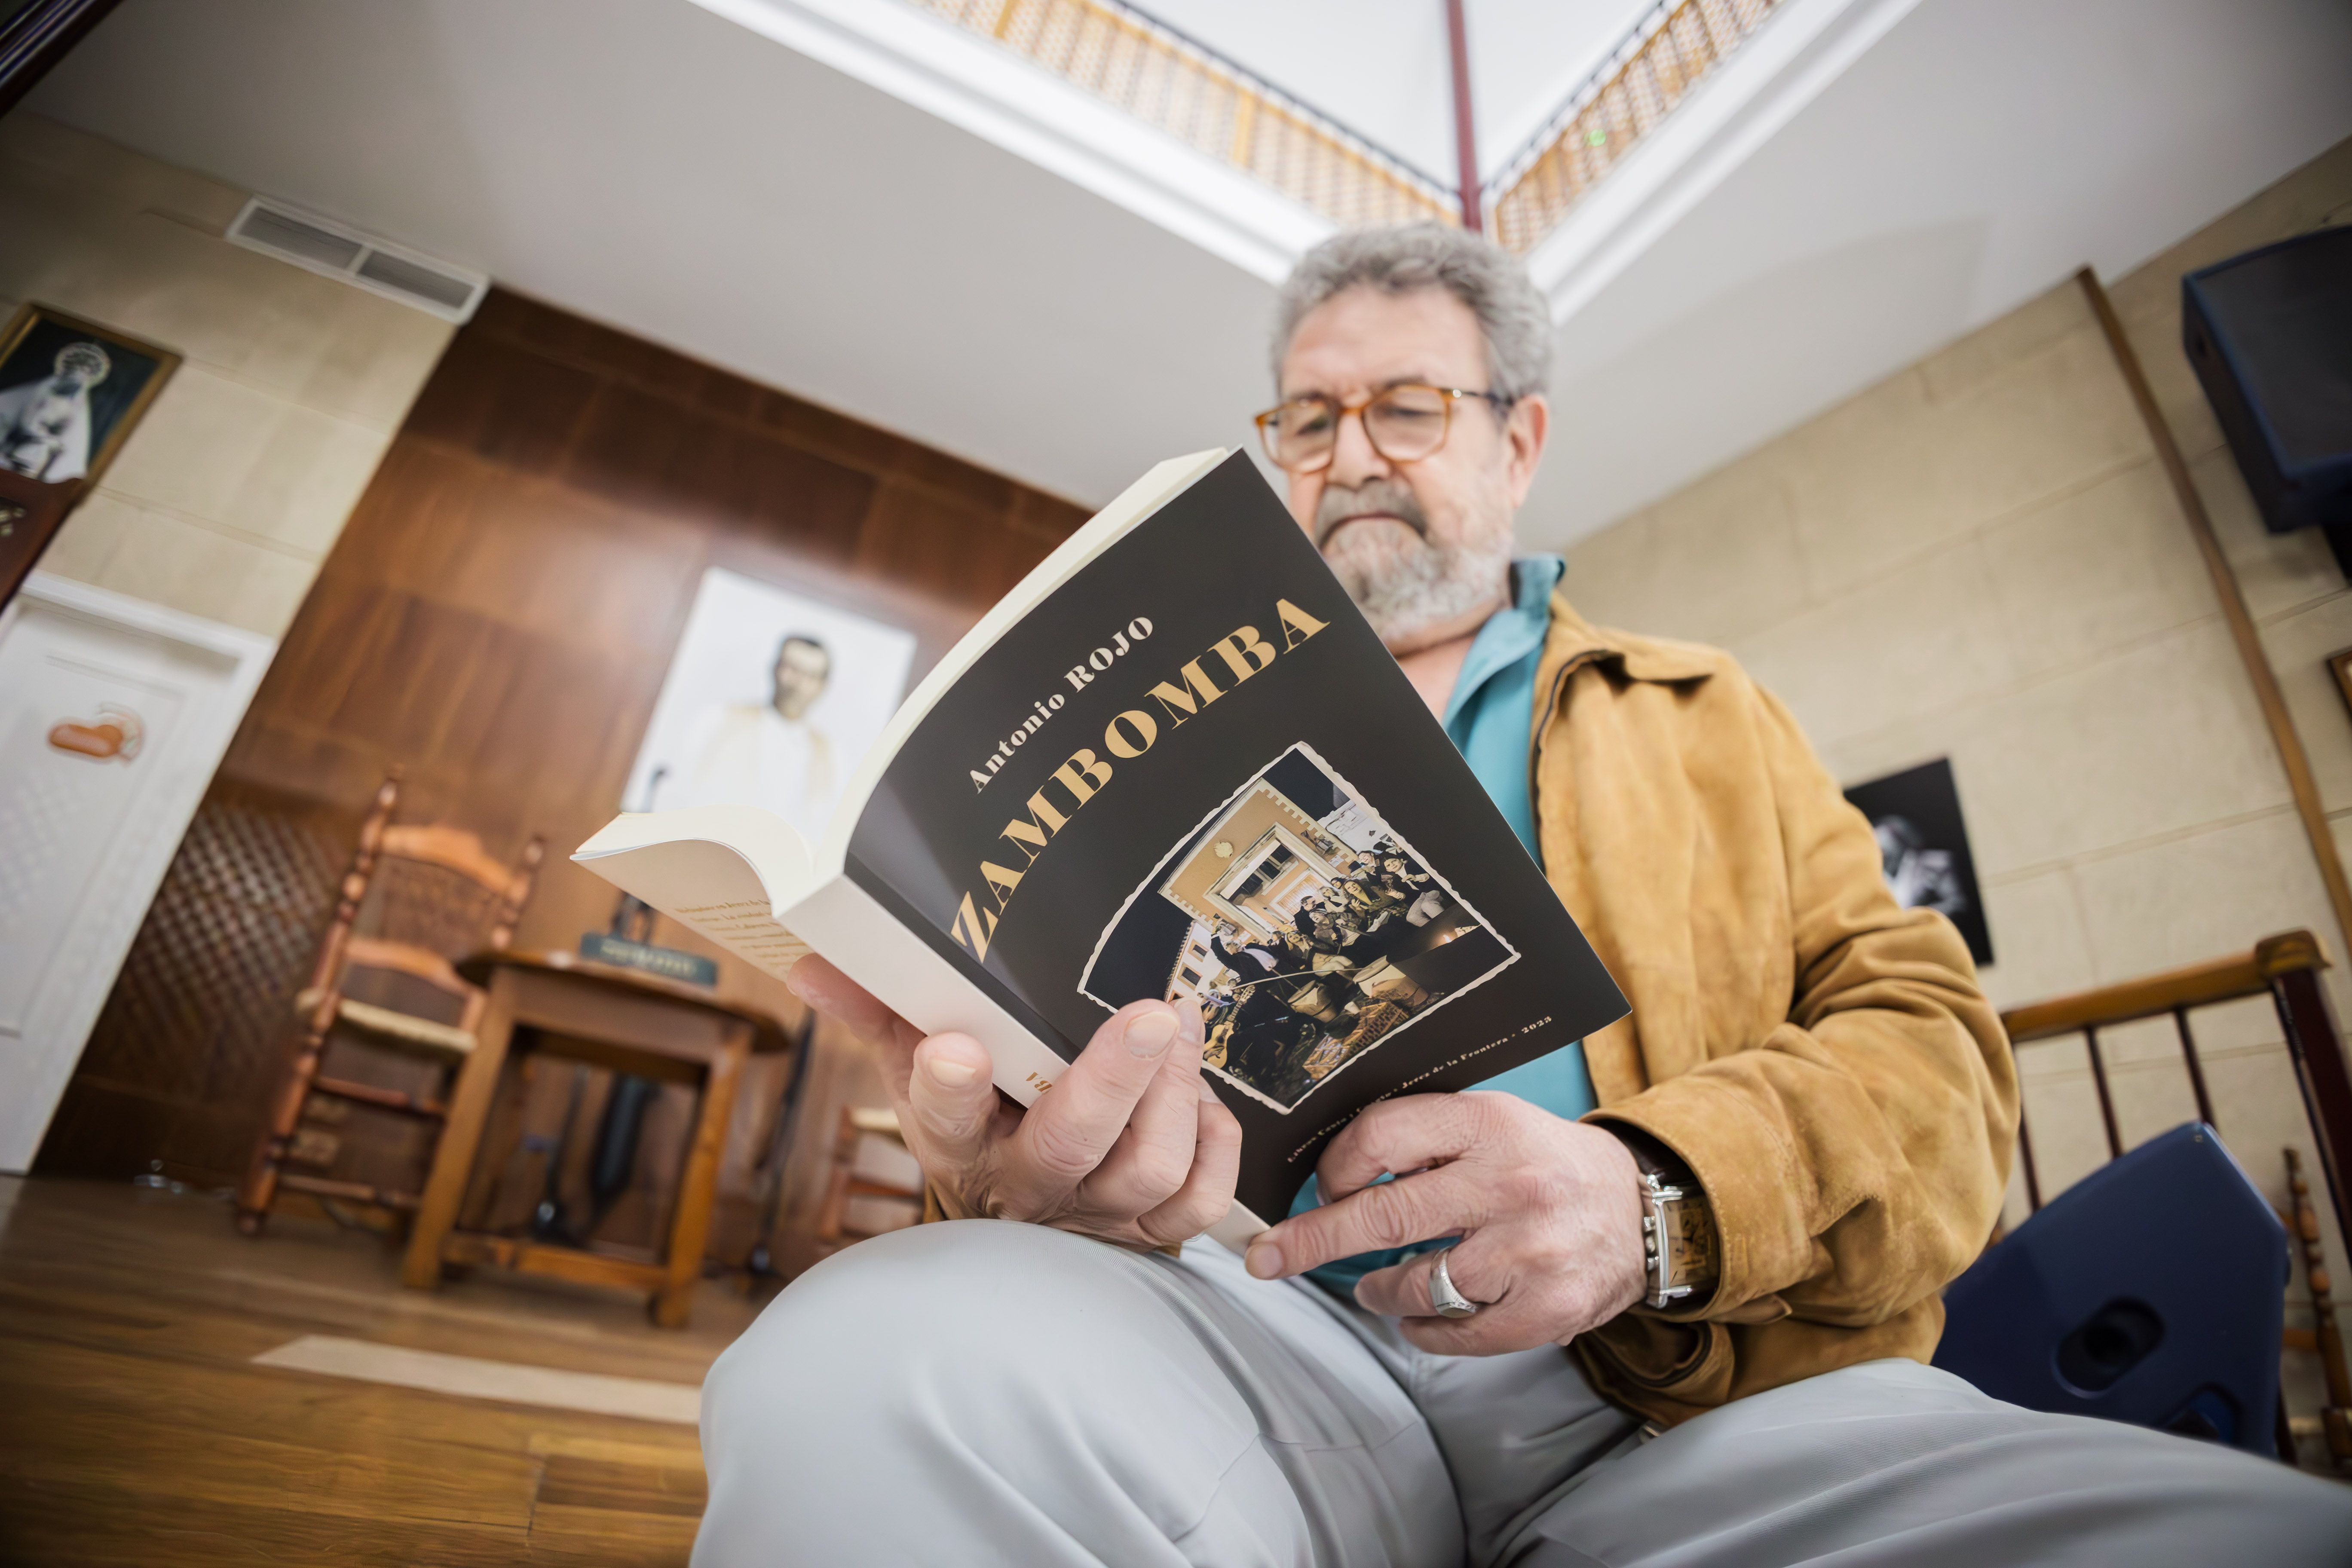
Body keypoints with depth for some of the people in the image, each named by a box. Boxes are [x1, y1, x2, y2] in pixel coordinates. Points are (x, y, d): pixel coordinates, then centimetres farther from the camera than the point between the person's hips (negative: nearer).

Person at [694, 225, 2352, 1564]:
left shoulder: (1712, 717, 19)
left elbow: (1927, 1033, 8)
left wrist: (1658, 1195, -14)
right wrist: (1016, 1156, -17)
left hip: (1690, 1397, 2)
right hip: (1264, 1333, 0)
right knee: (861, 1366, -31)